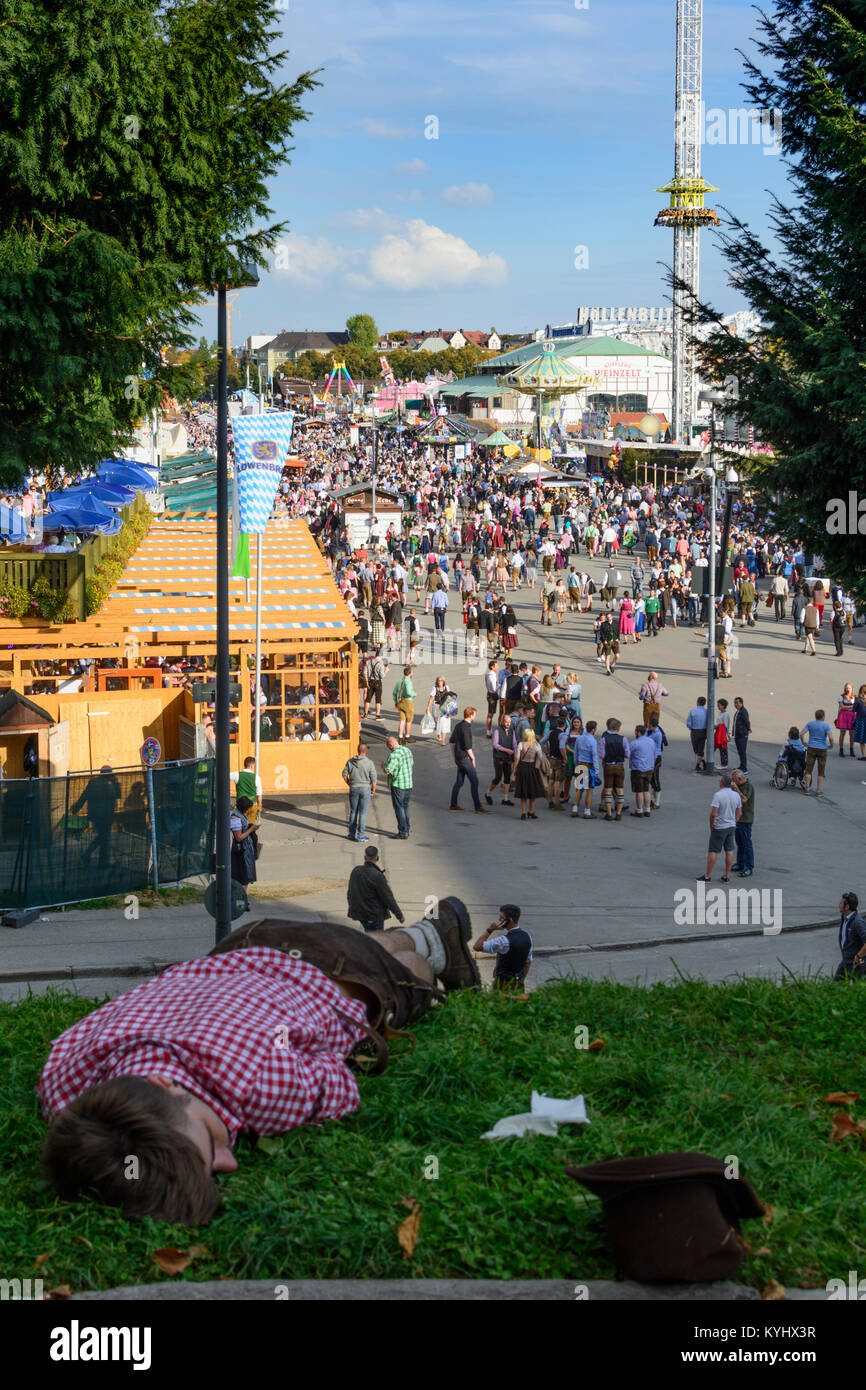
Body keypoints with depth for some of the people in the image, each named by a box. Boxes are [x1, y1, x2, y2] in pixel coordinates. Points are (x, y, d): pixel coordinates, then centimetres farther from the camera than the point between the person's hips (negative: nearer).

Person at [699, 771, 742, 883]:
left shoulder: (718, 795, -19)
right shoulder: (736, 795, 1)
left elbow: (713, 814, -22)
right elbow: (739, 813, 8)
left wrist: (711, 826, -8)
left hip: (719, 828, -6)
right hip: (731, 827, 6)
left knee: (712, 851, 2)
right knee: (729, 851, 10)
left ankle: (708, 876, 6)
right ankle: (727, 876, 14)